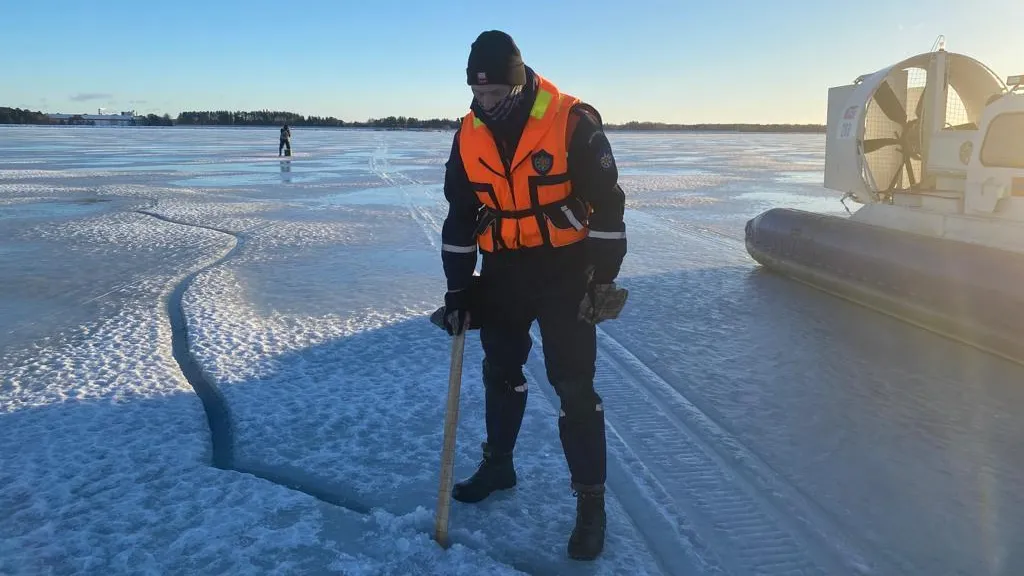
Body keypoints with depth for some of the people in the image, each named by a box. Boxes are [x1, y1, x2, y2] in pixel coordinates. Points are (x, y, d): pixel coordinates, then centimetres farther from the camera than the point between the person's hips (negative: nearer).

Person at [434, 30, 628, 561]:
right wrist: (457, 290, 4)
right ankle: (498, 465, 38)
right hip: (503, 269, 5)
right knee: (500, 373, 16)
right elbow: (460, 217, 6)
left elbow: (607, 204, -11)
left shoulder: (572, 122, -16)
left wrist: (604, 279, -12)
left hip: (565, 268, -5)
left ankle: (591, 501, 9)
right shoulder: (469, 134, -1)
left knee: (573, 385, -4)